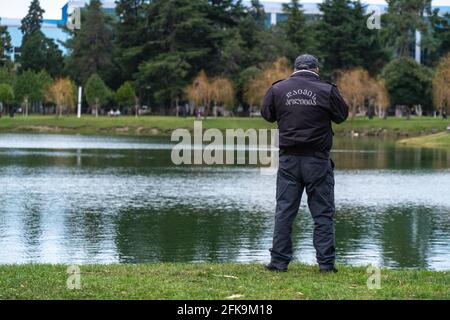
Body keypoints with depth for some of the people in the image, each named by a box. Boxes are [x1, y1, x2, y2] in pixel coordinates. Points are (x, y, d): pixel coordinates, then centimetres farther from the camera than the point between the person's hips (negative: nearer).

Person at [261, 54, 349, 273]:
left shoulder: (278, 89, 0)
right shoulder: (327, 90, -6)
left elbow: (267, 115, 14)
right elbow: (342, 115, 7)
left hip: (288, 159, 2)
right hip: (318, 159, -2)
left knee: (284, 211, 7)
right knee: (323, 212, 4)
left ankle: (279, 261, 6)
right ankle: (326, 263, 3)